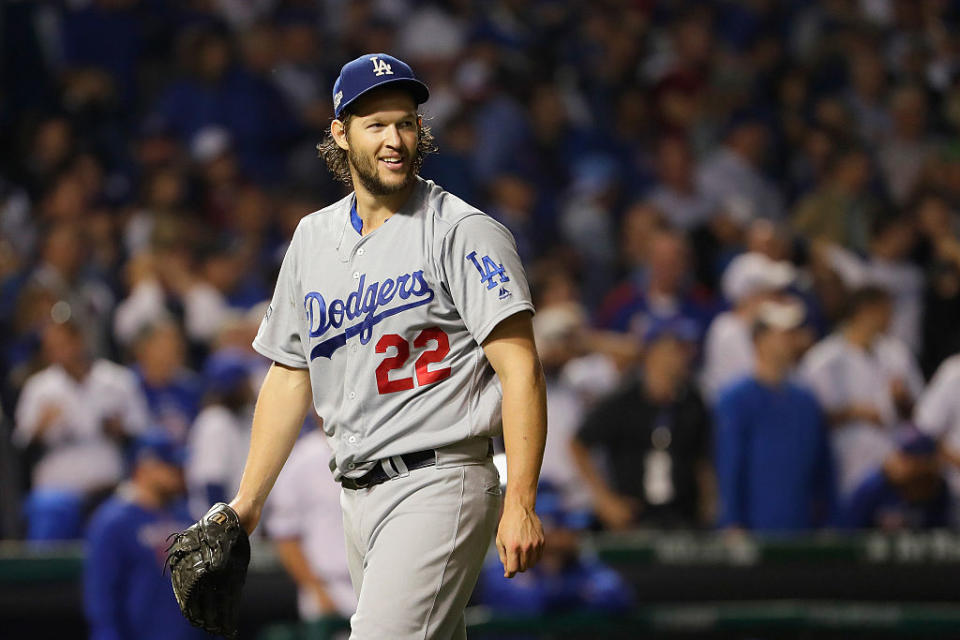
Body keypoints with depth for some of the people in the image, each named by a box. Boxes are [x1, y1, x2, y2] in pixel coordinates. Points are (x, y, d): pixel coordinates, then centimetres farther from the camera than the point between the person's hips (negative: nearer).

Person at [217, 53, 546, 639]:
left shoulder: (463, 232, -7)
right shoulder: (314, 239, 14)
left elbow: (520, 369, -13)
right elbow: (291, 376, 22)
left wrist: (521, 504, -22)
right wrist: (249, 500, 17)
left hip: (440, 484, -7)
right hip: (358, 497, 7)